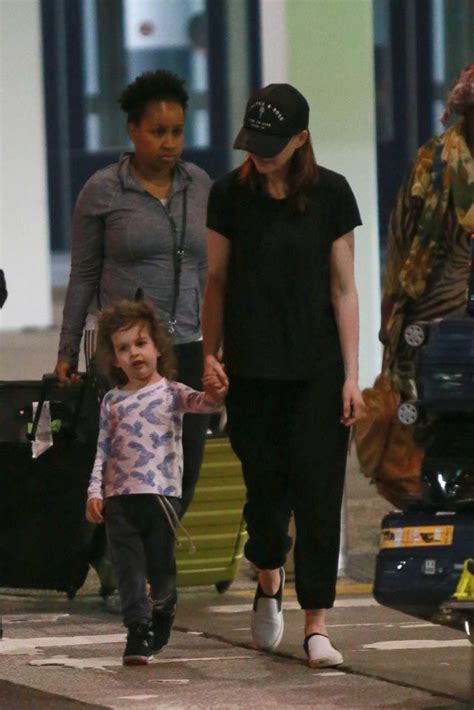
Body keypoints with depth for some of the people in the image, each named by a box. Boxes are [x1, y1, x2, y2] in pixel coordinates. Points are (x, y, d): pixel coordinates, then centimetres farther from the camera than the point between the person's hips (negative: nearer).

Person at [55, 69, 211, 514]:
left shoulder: (199, 185, 9)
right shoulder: (102, 191, -2)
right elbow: (83, 276, 4)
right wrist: (67, 351, 4)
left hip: (188, 345, 4)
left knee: (186, 473, 0)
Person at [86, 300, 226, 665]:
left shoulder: (171, 393, 3)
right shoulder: (113, 401, 11)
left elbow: (198, 402, -17)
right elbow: (103, 451, 10)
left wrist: (214, 396, -41)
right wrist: (95, 491, 1)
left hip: (162, 493, -2)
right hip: (119, 498, 2)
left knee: (161, 566, 6)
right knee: (129, 567, -4)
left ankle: (164, 613, 32)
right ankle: (139, 629, -3)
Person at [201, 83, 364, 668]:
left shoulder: (330, 193, -3)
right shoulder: (231, 194, 0)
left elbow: (343, 287, -1)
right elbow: (217, 280, 9)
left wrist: (351, 375, -3)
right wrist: (209, 354, 1)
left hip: (317, 370, -1)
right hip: (252, 371, 1)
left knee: (317, 492, -6)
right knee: (264, 484, 7)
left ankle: (317, 625, -4)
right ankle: (268, 583, 36)